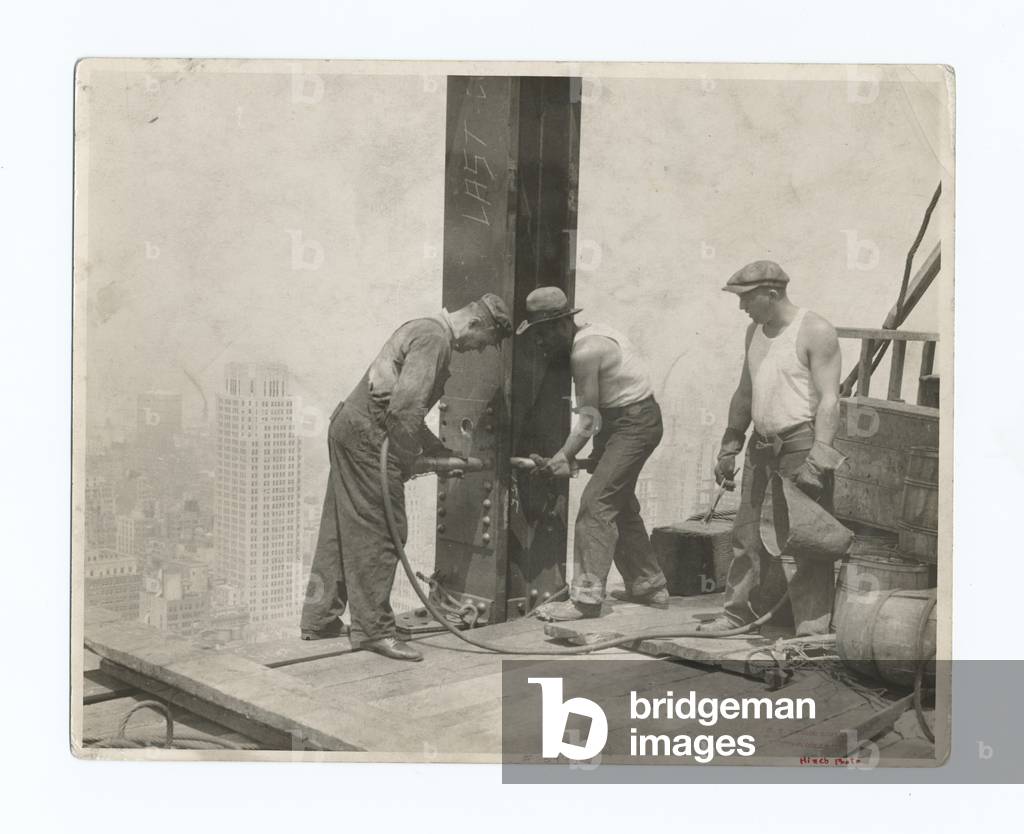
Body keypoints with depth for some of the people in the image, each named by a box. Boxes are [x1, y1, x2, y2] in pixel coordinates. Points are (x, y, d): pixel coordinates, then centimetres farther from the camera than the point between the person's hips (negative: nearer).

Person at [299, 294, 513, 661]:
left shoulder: (425, 329, 20)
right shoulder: (435, 339, -13)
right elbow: (406, 406, -23)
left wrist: (440, 451, 22)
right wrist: (406, 461, -12)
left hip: (348, 425, 11)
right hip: (368, 434, -11)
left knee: (342, 530, 14)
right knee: (380, 533, -6)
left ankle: (319, 620, 21)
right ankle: (373, 629, 0)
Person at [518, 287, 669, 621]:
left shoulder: (585, 351, -21)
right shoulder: (591, 334, 8)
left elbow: (589, 418, -21)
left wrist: (562, 458, -23)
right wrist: (600, 448, 9)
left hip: (634, 424, -10)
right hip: (628, 421, 10)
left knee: (596, 503, -14)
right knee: (620, 505, 17)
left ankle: (586, 597, -16)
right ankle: (648, 585, 29)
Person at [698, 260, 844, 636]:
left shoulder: (815, 331, -10)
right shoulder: (756, 331, 14)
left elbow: (829, 399, -16)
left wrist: (818, 458, -23)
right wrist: (729, 447, 21)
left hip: (802, 444, -8)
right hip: (762, 447, 8)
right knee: (748, 534, 11)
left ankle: (813, 627, 1)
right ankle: (739, 612, 21)